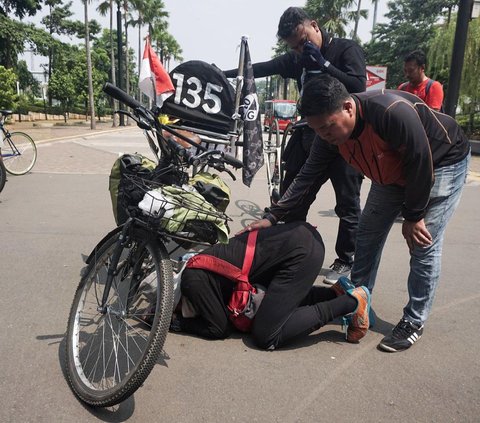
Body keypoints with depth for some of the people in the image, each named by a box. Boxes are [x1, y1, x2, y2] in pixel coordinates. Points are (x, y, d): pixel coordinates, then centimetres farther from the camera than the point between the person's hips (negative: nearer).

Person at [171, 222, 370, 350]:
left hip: (301, 252, -10)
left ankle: (350, 302, -2)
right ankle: (337, 292, 18)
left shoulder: (193, 282, -9)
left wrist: (178, 323, 8)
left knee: (265, 337, -5)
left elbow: (220, 329, 0)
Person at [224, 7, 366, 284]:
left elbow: (358, 86, -18)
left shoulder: (347, 49, -5)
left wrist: (323, 64, -20)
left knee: (348, 206, 3)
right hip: (310, 139, 6)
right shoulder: (298, 59, 11)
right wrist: (223, 74, 7)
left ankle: (346, 260, 19)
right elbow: (263, 68, 11)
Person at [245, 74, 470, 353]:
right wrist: (273, 217, -16)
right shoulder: (330, 131, -19)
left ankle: (414, 323, 5)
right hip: (394, 171, 7)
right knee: (368, 234, 5)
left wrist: (413, 216, -16)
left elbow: (421, 165, -28)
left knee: (424, 245, -11)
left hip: (443, 162, -6)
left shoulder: (394, 113, -41)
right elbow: (307, 177, -12)